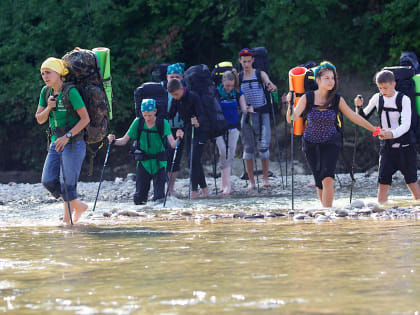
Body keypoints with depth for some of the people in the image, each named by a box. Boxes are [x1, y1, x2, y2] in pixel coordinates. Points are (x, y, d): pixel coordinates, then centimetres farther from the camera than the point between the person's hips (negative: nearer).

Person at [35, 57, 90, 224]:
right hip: (56, 142, 7)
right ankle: (78, 205, 17)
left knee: (68, 182, -8)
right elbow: (39, 119, 12)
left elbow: (85, 118, -15)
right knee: (48, 181, 1)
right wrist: (48, 108, -9)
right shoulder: (46, 92, 7)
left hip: (73, 143, -7)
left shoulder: (71, 92, -14)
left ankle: (67, 217, 2)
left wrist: (67, 136, -21)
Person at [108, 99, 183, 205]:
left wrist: (178, 139, -41)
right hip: (143, 163, 2)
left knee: (159, 198, -10)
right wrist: (114, 141, -23)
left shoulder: (163, 123, -11)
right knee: (139, 199, -1)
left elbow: (172, 144, -20)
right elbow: (124, 140, -3)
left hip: (159, 163, -2)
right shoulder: (138, 122, -6)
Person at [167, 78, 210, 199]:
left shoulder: (193, 96, -20)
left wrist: (198, 122, -44)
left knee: (194, 159, -14)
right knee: (195, 160, 8)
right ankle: (204, 188, 16)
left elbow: (201, 114, -24)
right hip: (189, 130, 7)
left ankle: (194, 190, -14)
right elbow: (171, 115, 8)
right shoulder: (176, 100, 1)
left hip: (201, 130, -7)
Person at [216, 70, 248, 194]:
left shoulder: (238, 93, 1)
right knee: (223, 152, -14)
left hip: (233, 127, 2)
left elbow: (244, 109, 2)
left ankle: (224, 183, 8)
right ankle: (227, 184, -17)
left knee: (230, 154, -1)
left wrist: (248, 110, -18)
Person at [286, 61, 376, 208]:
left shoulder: (337, 99, -10)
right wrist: (290, 104, -37)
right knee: (320, 183, 6)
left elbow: (354, 117, 1)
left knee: (328, 179, -20)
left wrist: (374, 129, 4)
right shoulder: (307, 98, -13)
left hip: (331, 142, -1)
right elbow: (291, 119, -19)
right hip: (311, 144, 1)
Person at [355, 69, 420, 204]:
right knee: (383, 180, -7)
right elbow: (364, 117, 13)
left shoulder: (403, 99, -11)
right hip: (387, 146, 3)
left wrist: (392, 134, -40)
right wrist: (359, 107, -8)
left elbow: (405, 125, -22)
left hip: (406, 146, -3)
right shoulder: (377, 98, 1)